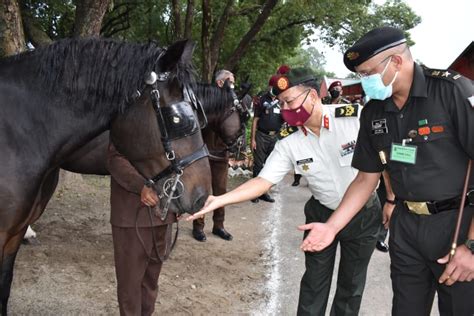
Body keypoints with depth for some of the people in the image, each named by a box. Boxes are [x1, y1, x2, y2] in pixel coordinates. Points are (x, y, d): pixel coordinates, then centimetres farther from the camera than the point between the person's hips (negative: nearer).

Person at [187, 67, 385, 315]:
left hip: (364, 214, -1)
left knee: (351, 283, 15)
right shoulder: (289, 145, -14)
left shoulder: (356, 118, -22)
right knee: (314, 281, 11)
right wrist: (219, 200, -29)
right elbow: (263, 181, -17)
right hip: (322, 214, 1)